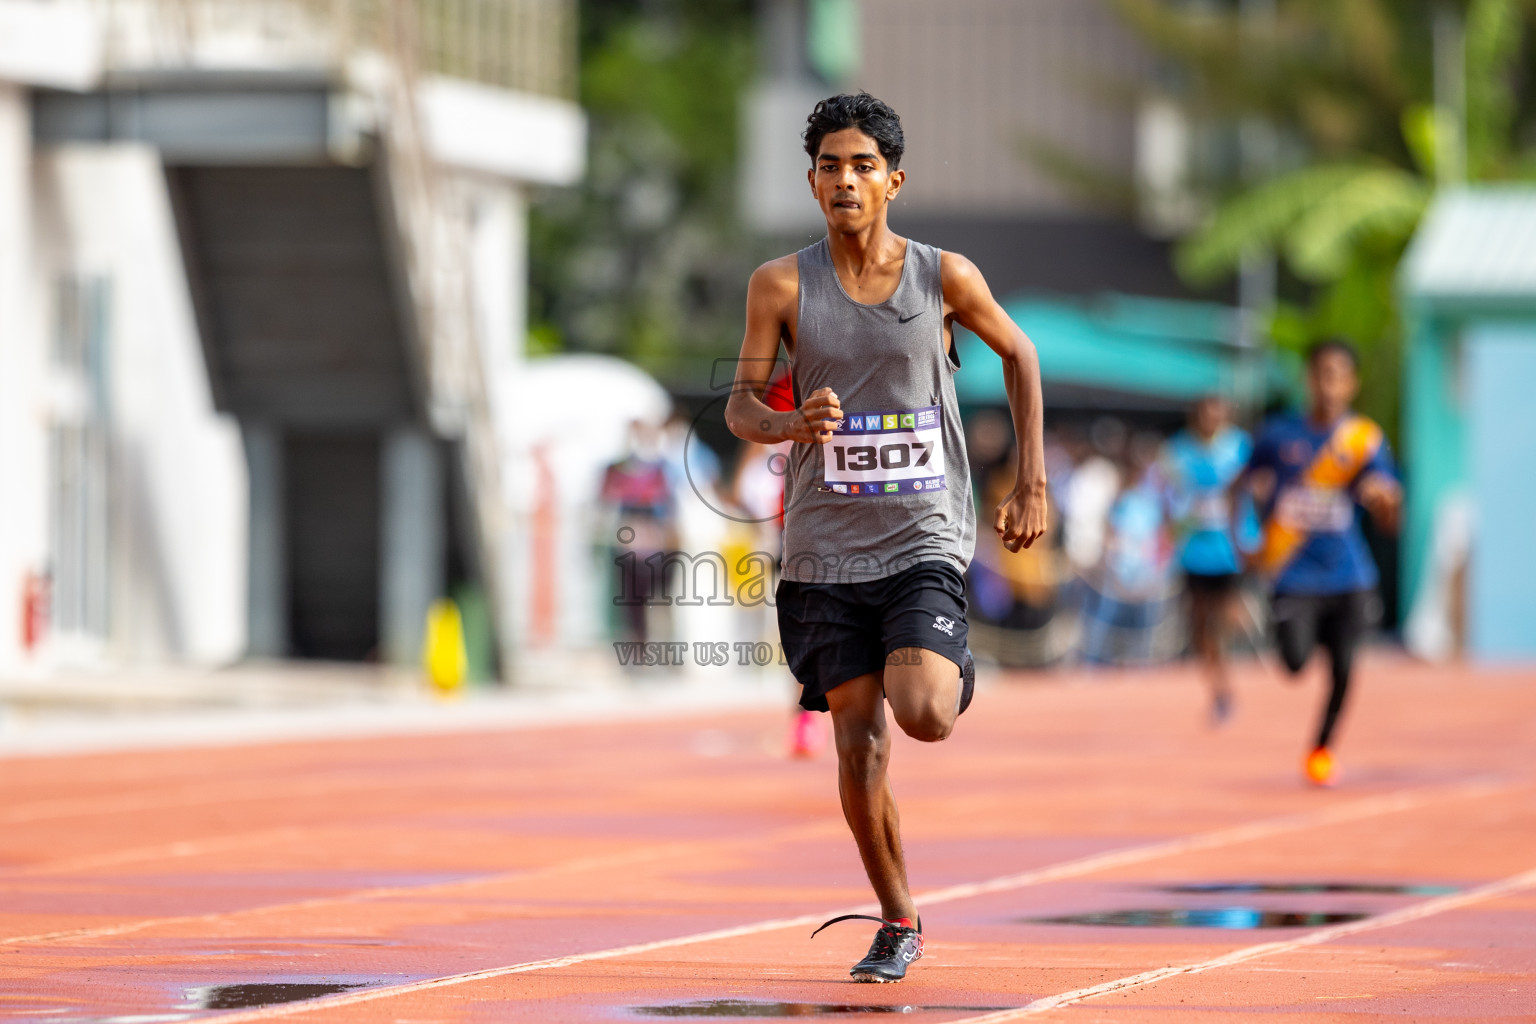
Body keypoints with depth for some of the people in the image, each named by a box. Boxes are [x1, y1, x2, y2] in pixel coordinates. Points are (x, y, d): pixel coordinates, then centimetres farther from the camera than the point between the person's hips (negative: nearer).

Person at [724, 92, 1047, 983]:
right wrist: (792, 425, -25)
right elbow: (741, 404, -1)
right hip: (825, 550, 1)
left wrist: (1032, 486, 11)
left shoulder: (945, 276, -3)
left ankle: (957, 677, 16)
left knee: (923, 715, -22)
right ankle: (899, 923, 18)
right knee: (858, 748, 0)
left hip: (923, 542, -1)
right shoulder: (783, 285, -2)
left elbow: (1019, 354, 13)